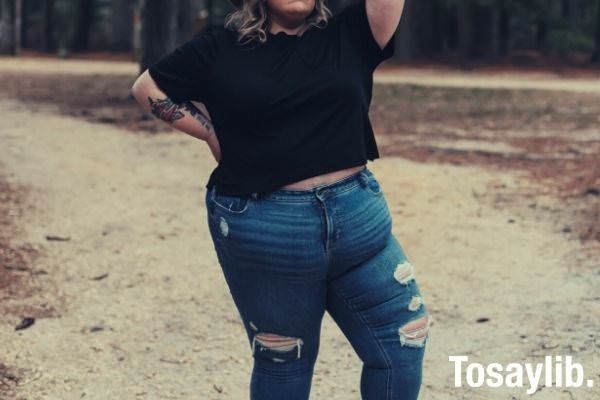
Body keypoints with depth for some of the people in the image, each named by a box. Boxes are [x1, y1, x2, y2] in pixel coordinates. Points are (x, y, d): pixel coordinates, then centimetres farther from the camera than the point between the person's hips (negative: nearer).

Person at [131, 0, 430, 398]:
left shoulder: (350, 35, 6)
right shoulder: (221, 47, 3)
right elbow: (148, 87, 13)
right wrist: (211, 132, 5)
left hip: (359, 218, 2)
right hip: (263, 230, -2)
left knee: (403, 348, 5)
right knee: (282, 361, 11)